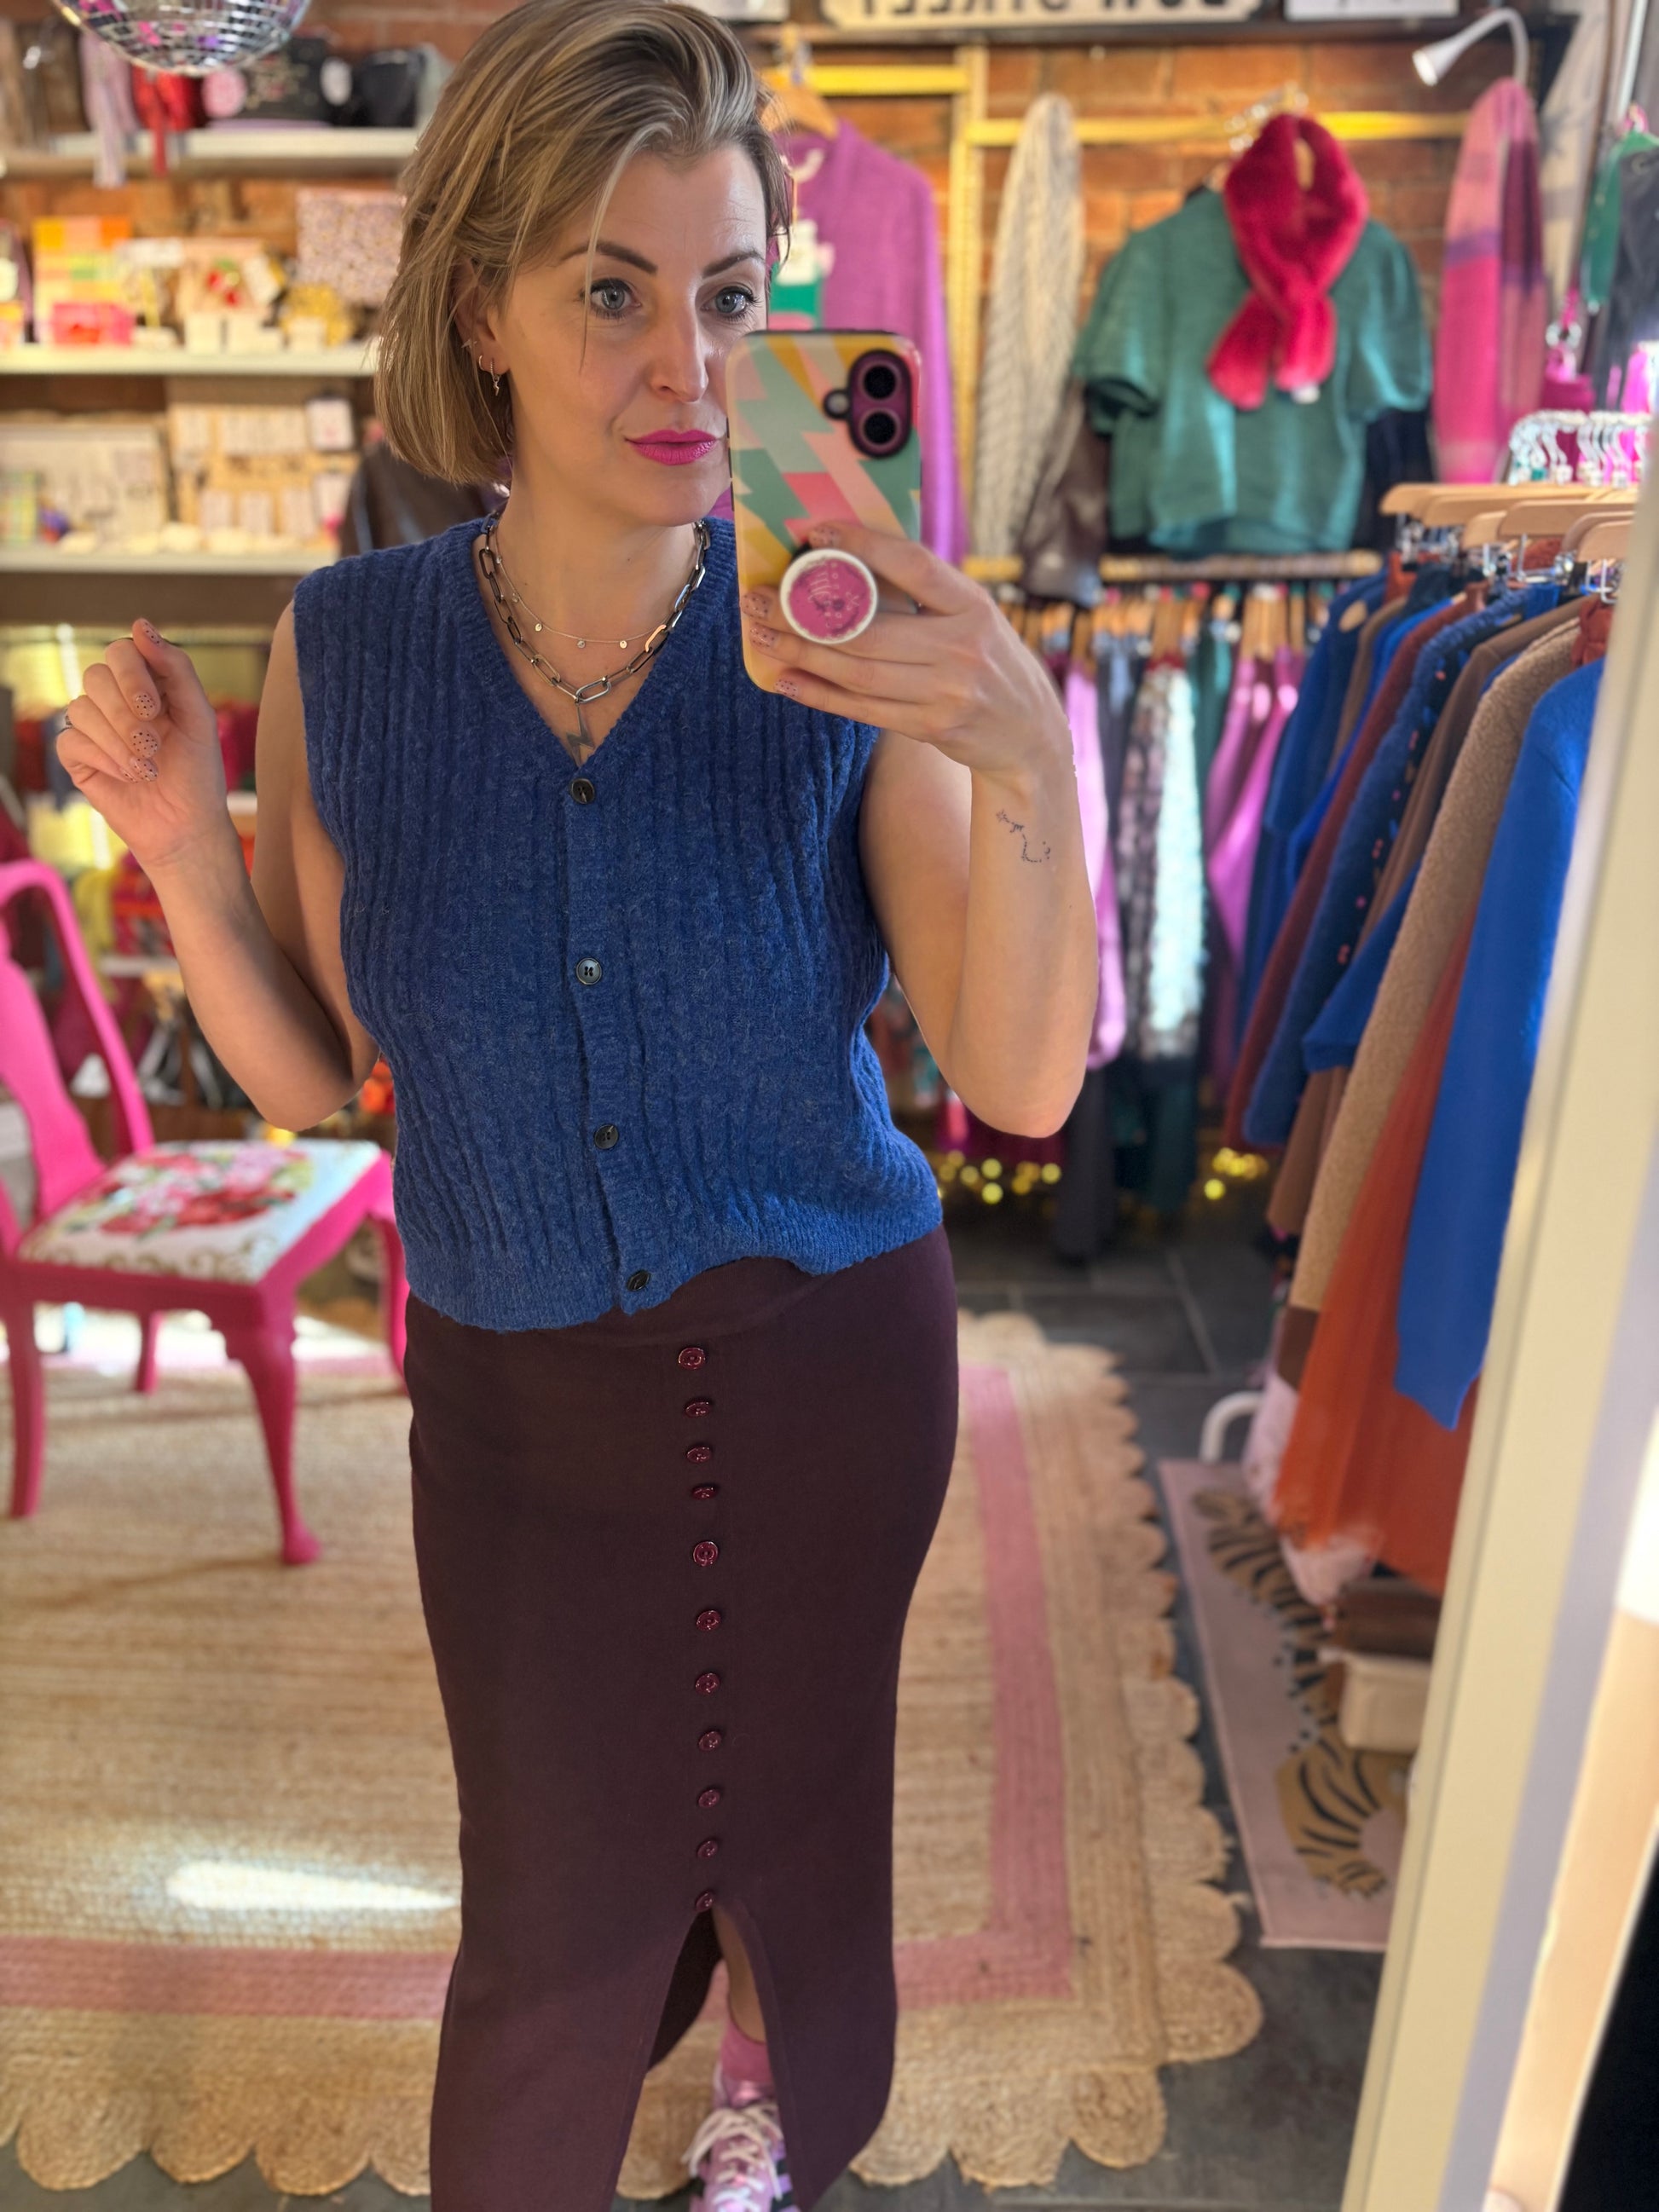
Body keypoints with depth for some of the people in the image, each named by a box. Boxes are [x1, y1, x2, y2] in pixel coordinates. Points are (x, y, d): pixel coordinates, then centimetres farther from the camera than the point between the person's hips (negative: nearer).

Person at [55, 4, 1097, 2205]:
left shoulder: (844, 655, -16)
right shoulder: (346, 646, -11)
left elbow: (1022, 1085, -19)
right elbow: (313, 1069, -3)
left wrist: (1027, 770, -36)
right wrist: (183, 849, -20)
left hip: (822, 1350, 0)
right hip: (519, 1381, 1)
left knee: (792, 1789, 25)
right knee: (554, 1903, 15)